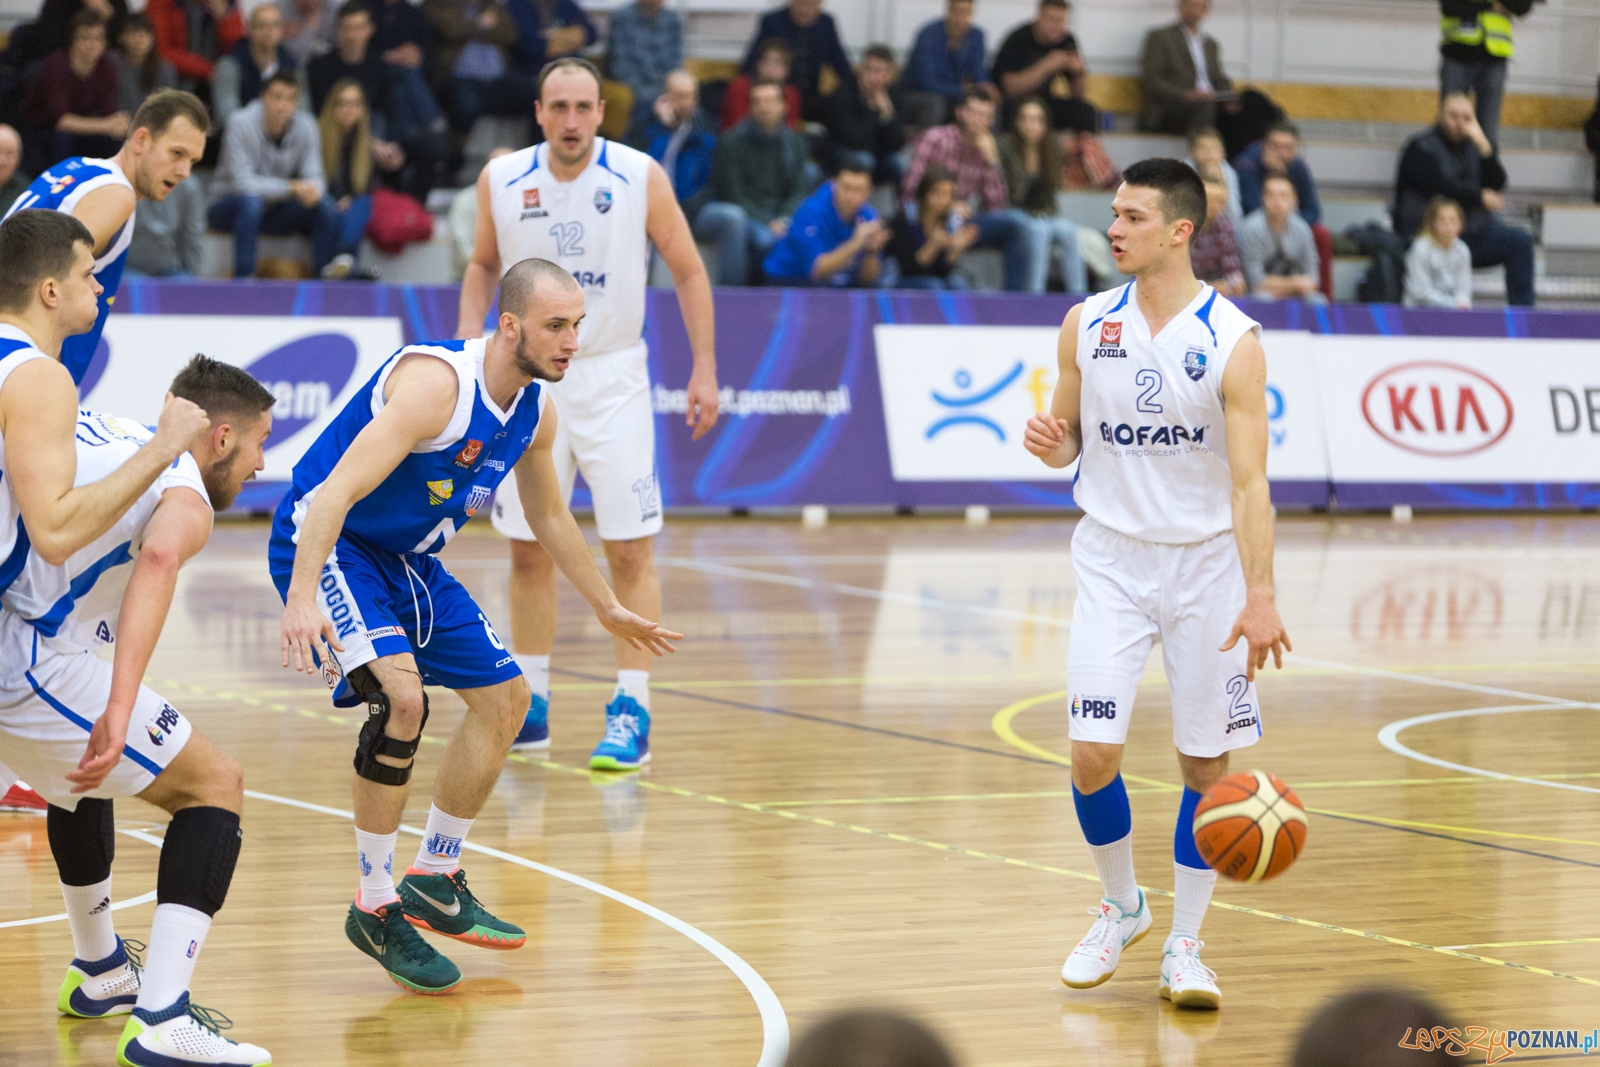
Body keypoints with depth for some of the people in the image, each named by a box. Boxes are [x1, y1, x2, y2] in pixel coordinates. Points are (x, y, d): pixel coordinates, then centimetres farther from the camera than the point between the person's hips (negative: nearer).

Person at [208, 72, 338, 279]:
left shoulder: (305, 126, -9)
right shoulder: (241, 123, -22)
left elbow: (313, 177, -9)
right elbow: (242, 182, -27)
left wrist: (313, 190, -35)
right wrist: (291, 188, -35)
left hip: (274, 211, 4)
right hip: (228, 206, -4)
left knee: (325, 205, -19)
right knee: (250, 201, -38)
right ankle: (243, 278, -36)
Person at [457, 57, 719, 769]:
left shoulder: (640, 178, -9)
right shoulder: (501, 181, -3)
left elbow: (688, 271, -1)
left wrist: (704, 369, -7)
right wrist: (470, 325, -4)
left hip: (612, 380, -2)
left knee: (630, 550, -7)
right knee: (529, 549, 8)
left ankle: (632, 711, -3)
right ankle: (530, 704, 19)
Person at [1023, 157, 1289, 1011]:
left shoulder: (1231, 340, -12)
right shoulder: (1087, 324, 0)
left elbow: (1249, 480, -15)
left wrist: (1259, 596, -23)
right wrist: (1051, 444, -13)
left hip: (1207, 560, -2)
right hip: (1112, 556, 2)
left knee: (1206, 761, 2)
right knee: (1092, 752, -6)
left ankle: (1184, 944, 15)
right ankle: (1121, 906, 19)